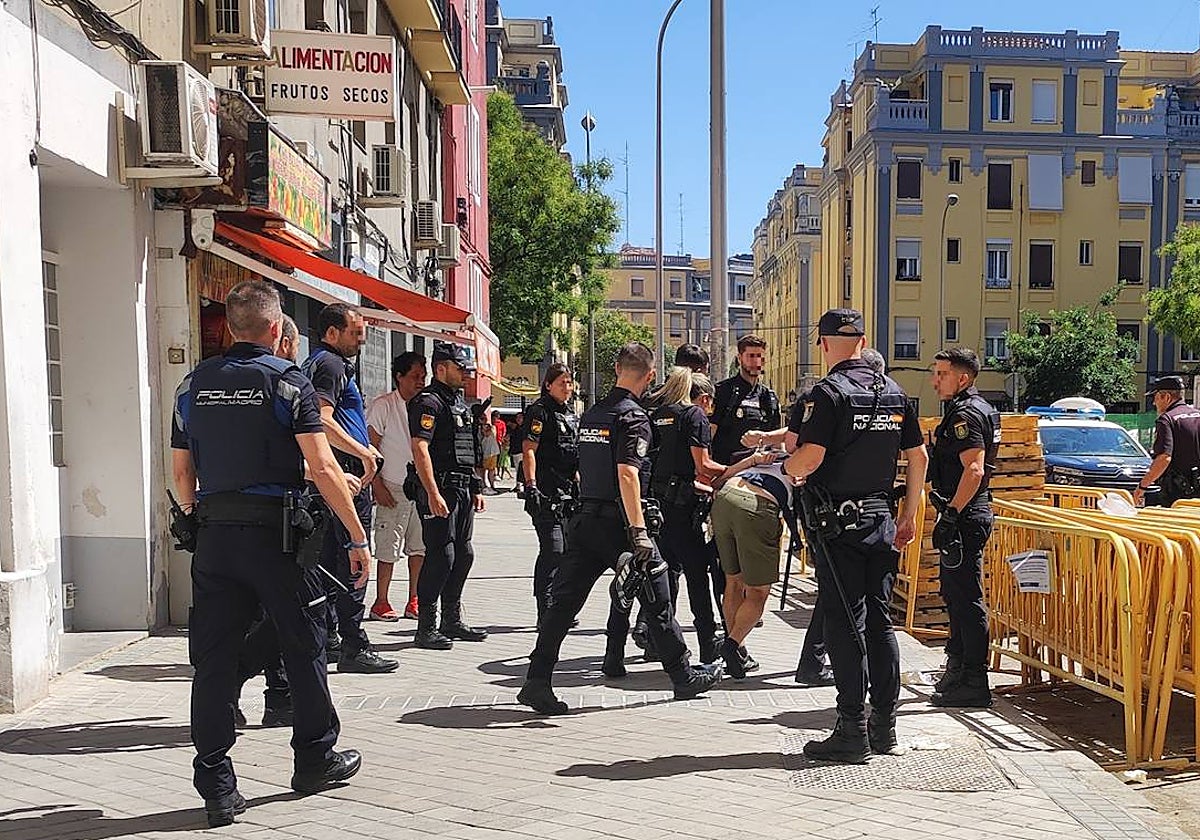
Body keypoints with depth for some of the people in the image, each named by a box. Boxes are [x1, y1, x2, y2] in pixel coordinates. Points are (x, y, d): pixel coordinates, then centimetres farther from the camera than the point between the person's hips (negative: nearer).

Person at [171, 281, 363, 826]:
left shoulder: (194, 384, 8)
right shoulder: (287, 380, -7)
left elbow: (181, 471, 11)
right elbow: (322, 466, -13)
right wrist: (358, 537, -10)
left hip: (214, 535, 4)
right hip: (275, 530, -4)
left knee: (213, 658, 7)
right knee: (304, 647, 12)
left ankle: (217, 789, 10)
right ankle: (315, 760, 25)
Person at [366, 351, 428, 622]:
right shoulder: (383, 405, -5)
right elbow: (370, 448, -6)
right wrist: (377, 485, -11)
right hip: (393, 489, -5)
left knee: (420, 547, 7)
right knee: (389, 549, -2)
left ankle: (414, 601, 16)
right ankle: (381, 602, 9)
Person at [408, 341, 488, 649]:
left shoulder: (460, 401, 20)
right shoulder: (428, 401, -10)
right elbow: (420, 449, -19)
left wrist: (475, 490, 21)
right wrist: (433, 494, -24)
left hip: (463, 489, 9)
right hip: (441, 490, -9)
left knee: (463, 554, 12)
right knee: (441, 556, -8)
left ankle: (452, 621, 23)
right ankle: (426, 627, 0)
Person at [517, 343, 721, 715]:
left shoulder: (590, 414, 13)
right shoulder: (633, 417, -11)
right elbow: (627, 474, -23)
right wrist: (639, 531, -26)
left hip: (583, 519, 7)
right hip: (617, 521, -7)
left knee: (563, 600, 5)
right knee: (657, 600, 8)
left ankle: (537, 681, 0)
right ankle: (683, 677, 20)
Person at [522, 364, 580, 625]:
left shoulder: (572, 414, 19)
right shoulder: (539, 411, -5)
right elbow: (529, 449, -12)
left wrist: (578, 485, 24)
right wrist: (531, 485, -20)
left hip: (569, 493, 8)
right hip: (547, 493, -8)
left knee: (568, 552, 10)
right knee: (552, 551, -10)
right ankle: (545, 613, -4)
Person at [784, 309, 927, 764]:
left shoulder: (829, 392, -12)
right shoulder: (895, 392, 10)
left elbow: (811, 456, -22)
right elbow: (919, 456, 13)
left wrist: (788, 468, 0)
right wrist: (909, 516, 20)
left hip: (837, 524, -6)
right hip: (881, 518, 7)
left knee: (846, 624, -1)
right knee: (879, 620, 13)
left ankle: (852, 733, 4)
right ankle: (884, 726, 21)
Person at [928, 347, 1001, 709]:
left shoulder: (966, 415, -15)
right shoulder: (972, 409, 18)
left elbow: (974, 470, -25)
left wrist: (950, 514, -26)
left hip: (965, 517, -11)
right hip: (966, 516, 11)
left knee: (967, 600, -6)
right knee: (956, 595, 18)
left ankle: (973, 685, 0)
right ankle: (957, 669, 30)